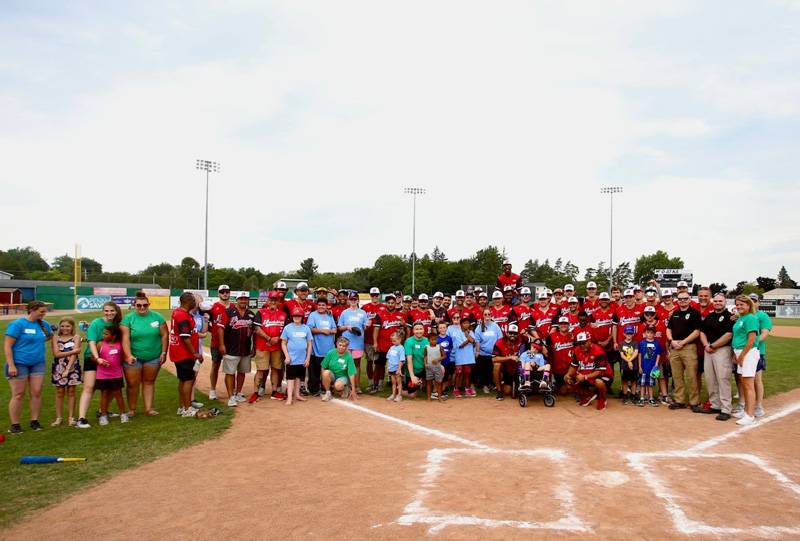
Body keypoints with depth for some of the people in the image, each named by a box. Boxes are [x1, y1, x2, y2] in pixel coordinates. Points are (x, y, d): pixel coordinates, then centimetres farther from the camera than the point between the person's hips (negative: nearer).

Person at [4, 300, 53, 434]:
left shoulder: (44, 324, 6)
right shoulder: (17, 324, -11)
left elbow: (48, 337, 27)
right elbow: (7, 346, -13)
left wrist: (53, 333, 7)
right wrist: (11, 365, -17)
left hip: (38, 364, 5)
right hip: (19, 364, -5)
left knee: (36, 393, 4)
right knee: (18, 394, 1)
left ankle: (34, 421, 16)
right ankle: (14, 425, 10)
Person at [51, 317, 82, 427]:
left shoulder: (76, 337, 0)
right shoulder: (56, 338, 5)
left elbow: (74, 354, -10)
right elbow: (56, 354, -7)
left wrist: (68, 369, -19)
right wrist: (72, 351, -13)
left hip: (72, 367, -1)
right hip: (59, 368, 1)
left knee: (71, 392, 4)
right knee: (59, 392, 6)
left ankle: (71, 417, 10)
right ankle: (59, 417, 14)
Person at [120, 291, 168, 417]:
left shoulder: (157, 317, 0)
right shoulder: (128, 318, -5)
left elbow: (164, 335, 2)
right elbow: (125, 338, -13)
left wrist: (164, 352, -2)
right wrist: (128, 355, -23)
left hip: (154, 357, 2)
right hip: (133, 358, -1)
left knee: (149, 382, 10)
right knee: (132, 384, 3)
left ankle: (148, 408, 18)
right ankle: (131, 409, 18)